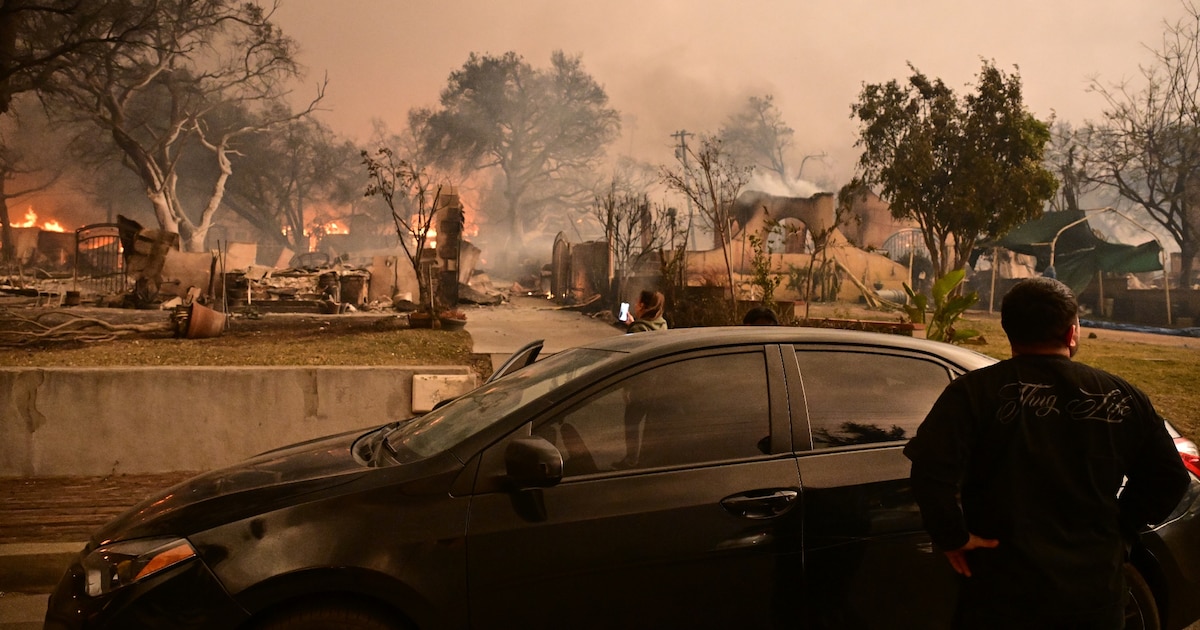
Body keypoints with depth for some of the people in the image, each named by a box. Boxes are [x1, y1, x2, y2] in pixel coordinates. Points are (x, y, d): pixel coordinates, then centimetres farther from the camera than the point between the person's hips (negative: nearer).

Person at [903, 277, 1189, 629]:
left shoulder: (975, 392, -12)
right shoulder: (1121, 396, 1)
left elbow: (931, 470, -25)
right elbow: (1169, 478, 8)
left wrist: (952, 537, -12)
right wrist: (1119, 528, 15)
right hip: (1098, 600, 3)